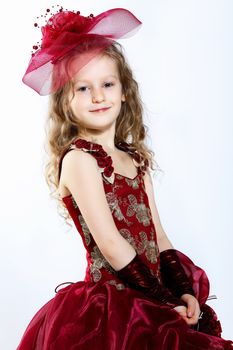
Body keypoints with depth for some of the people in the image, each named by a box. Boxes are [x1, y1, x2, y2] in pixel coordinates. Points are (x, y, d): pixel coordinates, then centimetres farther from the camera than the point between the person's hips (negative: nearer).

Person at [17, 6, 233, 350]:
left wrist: (184, 293, -2)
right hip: (109, 307, -6)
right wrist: (167, 300, -13)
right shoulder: (78, 159, -11)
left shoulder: (136, 160, 10)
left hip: (150, 304, 6)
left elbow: (157, 237, 9)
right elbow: (109, 244, -16)